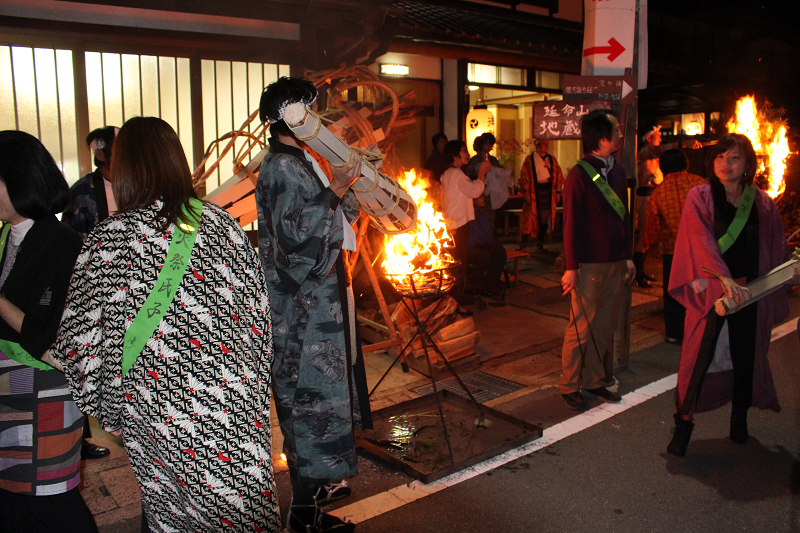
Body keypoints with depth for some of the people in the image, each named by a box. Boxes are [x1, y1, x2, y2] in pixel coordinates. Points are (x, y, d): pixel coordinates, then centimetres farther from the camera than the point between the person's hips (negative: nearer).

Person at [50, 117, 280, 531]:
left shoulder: (108, 239, -8)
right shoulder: (219, 223, -1)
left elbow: (80, 339, -3)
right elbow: (259, 310, 5)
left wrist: (108, 410, 11)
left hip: (155, 407, -2)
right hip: (235, 401, 2)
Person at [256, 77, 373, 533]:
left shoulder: (305, 161, 15)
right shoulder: (282, 167, -16)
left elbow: (344, 215, 19)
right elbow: (293, 233, -25)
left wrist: (348, 183, 3)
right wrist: (335, 191, -20)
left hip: (323, 296, 10)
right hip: (304, 304, -10)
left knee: (324, 388, 18)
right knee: (309, 395, -3)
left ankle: (315, 483, 35)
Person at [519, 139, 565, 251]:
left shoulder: (552, 160, 13)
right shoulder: (529, 160, 1)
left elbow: (559, 176, 14)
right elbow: (524, 176, -3)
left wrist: (558, 191, 7)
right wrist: (526, 191, -11)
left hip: (548, 191, 4)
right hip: (534, 191, -4)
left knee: (545, 217, 4)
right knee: (530, 216, -6)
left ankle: (540, 242, 15)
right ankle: (524, 243, 2)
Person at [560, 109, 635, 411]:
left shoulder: (618, 172, 13)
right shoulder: (579, 175, -9)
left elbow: (624, 217, 18)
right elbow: (571, 224, -10)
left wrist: (628, 257, 16)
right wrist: (571, 267, -12)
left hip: (616, 263, 7)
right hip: (589, 265, -7)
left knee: (606, 327, 11)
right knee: (582, 327, -1)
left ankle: (596, 380, 23)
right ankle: (570, 386, 11)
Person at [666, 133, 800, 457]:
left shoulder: (762, 204, 7)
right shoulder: (700, 198, -3)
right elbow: (702, 242, -16)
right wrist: (724, 278, -29)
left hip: (750, 294, 3)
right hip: (710, 292, -3)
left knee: (746, 356, 11)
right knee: (699, 357, -3)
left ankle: (739, 419, 29)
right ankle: (683, 425, 7)